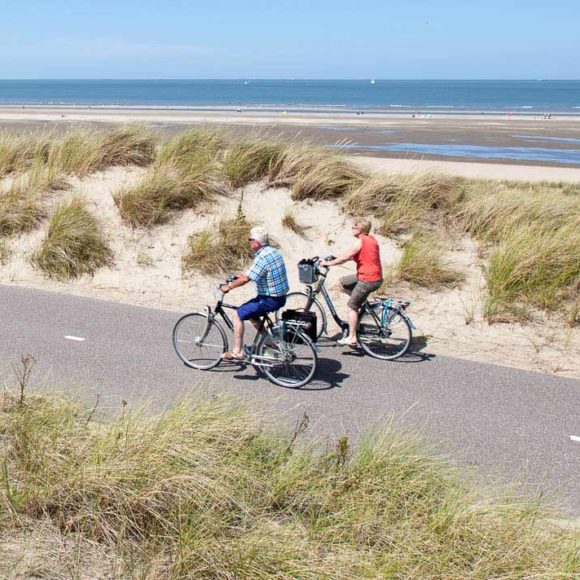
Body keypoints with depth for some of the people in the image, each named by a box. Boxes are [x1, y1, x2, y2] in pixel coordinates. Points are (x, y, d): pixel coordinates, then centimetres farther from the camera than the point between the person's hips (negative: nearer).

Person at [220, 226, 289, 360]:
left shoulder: (263, 257, -22)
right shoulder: (273, 251, 9)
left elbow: (246, 278, -24)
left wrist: (229, 286, -11)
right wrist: (238, 278, 18)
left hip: (270, 300, -10)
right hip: (280, 297, 10)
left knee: (238, 314, -3)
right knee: (250, 313, 26)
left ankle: (237, 352, 0)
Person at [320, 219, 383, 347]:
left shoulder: (360, 241, -16)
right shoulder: (371, 238, 12)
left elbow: (345, 258, -16)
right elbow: (354, 256, 20)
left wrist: (328, 263, -4)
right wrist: (336, 259, 19)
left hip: (367, 280, -9)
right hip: (376, 278, 9)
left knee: (352, 307, 1)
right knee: (342, 283, 18)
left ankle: (352, 338, 6)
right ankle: (361, 302, 16)